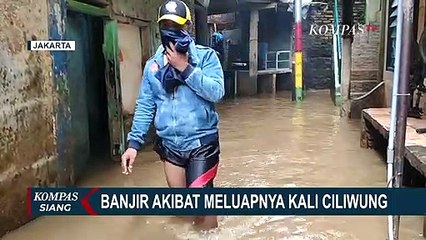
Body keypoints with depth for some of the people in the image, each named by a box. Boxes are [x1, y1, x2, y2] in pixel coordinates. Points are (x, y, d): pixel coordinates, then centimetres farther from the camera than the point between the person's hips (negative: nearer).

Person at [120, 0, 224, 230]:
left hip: (201, 142, -4)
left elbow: (216, 92, -18)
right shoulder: (153, 65, 4)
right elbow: (145, 106, 5)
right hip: (170, 145, 4)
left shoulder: (206, 56, -7)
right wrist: (134, 143, -1)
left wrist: (185, 68, -21)